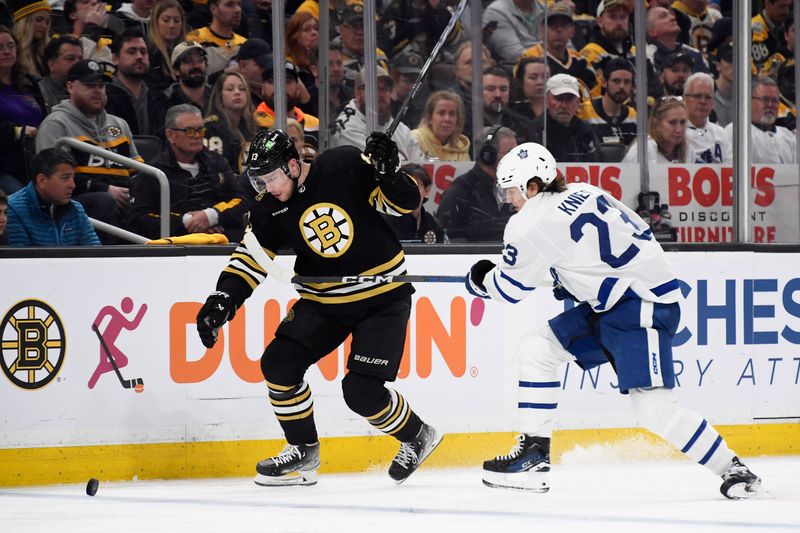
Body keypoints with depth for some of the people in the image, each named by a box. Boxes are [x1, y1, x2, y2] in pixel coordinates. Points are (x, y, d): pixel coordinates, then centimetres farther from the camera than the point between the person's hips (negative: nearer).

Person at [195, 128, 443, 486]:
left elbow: (406, 202, -13)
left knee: (362, 390, -14)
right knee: (279, 362, -8)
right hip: (324, 301, 5)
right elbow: (251, 258, -2)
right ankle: (303, 451, 10)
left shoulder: (345, 167, -17)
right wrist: (223, 300, -16)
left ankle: (417, 437, 14)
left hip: (384, 296, -5)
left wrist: (389, 173, -33)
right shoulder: (269, 211, -5)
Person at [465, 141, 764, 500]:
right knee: (536, 348, 7)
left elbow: (509, 288, -3)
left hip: (644, 307, -11)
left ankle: (731, 469, -5)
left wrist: (480, 280, 20)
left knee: (654, 408, -15)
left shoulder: (532, 224, -14)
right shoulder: (583, 193, 10)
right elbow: (640, 233, 18)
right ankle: (534, 452, 8)